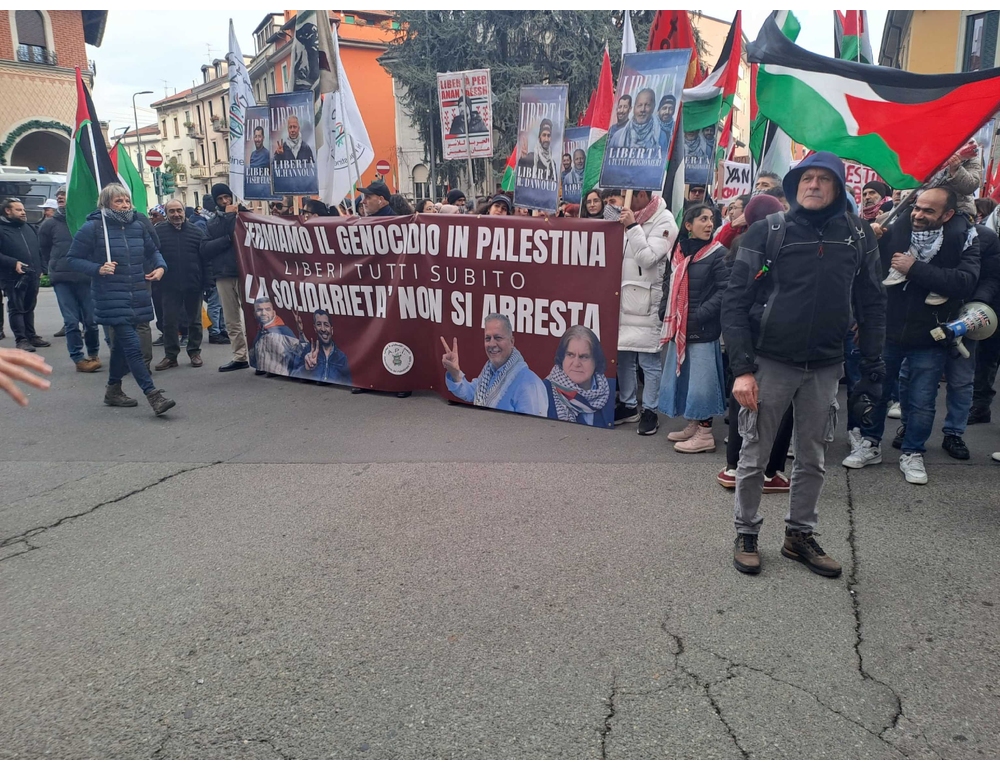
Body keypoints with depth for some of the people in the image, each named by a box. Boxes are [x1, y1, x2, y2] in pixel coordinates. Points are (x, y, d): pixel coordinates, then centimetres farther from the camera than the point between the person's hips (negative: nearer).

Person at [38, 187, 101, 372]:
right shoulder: (49, 225, 4)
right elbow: (44, 252, 14)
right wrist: (57, 268, 15)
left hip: (86, 277, 0)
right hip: (62, 280, 0)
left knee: (91, 319, 3)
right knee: (71, 321, -3)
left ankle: (93, 354, 22)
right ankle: (79, 359, 3)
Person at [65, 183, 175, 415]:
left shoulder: (137, 226, 7)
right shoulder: (93, 227, -8)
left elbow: (153, 251, 23)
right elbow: (72, 259, -3)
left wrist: (160, 266, 3)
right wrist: (98, 269, -18)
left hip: (138, 297, 6)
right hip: (111, 298, -6)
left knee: (121, 346, 17)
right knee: (133, 347, -13)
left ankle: (113, 391, 32)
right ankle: (153, 395, -14)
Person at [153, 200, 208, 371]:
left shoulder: (196, 231, 2)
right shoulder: (158, 231, 0)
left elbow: (205, 257, 1)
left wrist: (206, 282, -4)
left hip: (194, 284, 1)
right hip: (170, 286, 0)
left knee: (194, 320, 10)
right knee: (169, 321, 3)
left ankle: (194, 352, 22)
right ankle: (170, 355, 12)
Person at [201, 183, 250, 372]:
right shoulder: (212, 224, 16)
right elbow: (205, 251, 3)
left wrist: (231, 215, -4)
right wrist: (227, 239, -8)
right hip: (224, 275, 4)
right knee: (231, 320, 6)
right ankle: (240, 357, 12)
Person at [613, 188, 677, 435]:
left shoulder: (663, 221, -6)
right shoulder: (630, 217, 14)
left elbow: (648, 259, -18)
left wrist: (632, 227, -17)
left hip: (646, 301, -7)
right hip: (623, 297, 7)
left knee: (649, 358, -2)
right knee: (622, 353, 11)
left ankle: (650, 411, 7)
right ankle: (628, 405, 23)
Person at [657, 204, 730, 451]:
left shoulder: (718, 253, -6)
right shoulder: (679, 251, 11)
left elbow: (724, 290, -13)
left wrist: (700, 315, -19)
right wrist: (665, 312, 7)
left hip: (703, 328, -6)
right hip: (679, 327, 7)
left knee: (701, 378, -3)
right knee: (682, 375, 12)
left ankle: (705, 433, 5)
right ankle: (693, 425, 25)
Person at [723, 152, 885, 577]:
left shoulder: (858, 235, 3)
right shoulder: (767, 231, -6)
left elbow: (872, 305, 6)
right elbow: (735, 302, -9)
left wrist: (873, 370, 1)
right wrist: (742, 368, -15)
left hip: (825, 368, 3)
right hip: (770, 363, -3)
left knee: (813, 459, 13)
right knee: (754, 456, 6)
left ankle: (800, 535, 30)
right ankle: (746, 533, 24)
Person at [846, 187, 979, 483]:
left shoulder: (964, 239, -10)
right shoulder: (895, 231, -8)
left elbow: (966, 282, -25)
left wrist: (915, 268, -26)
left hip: (929, 339, -1)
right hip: (886, 332, 2)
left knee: (921, 403, 6)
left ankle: (912, 453, 25)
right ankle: (870, 444, 32)